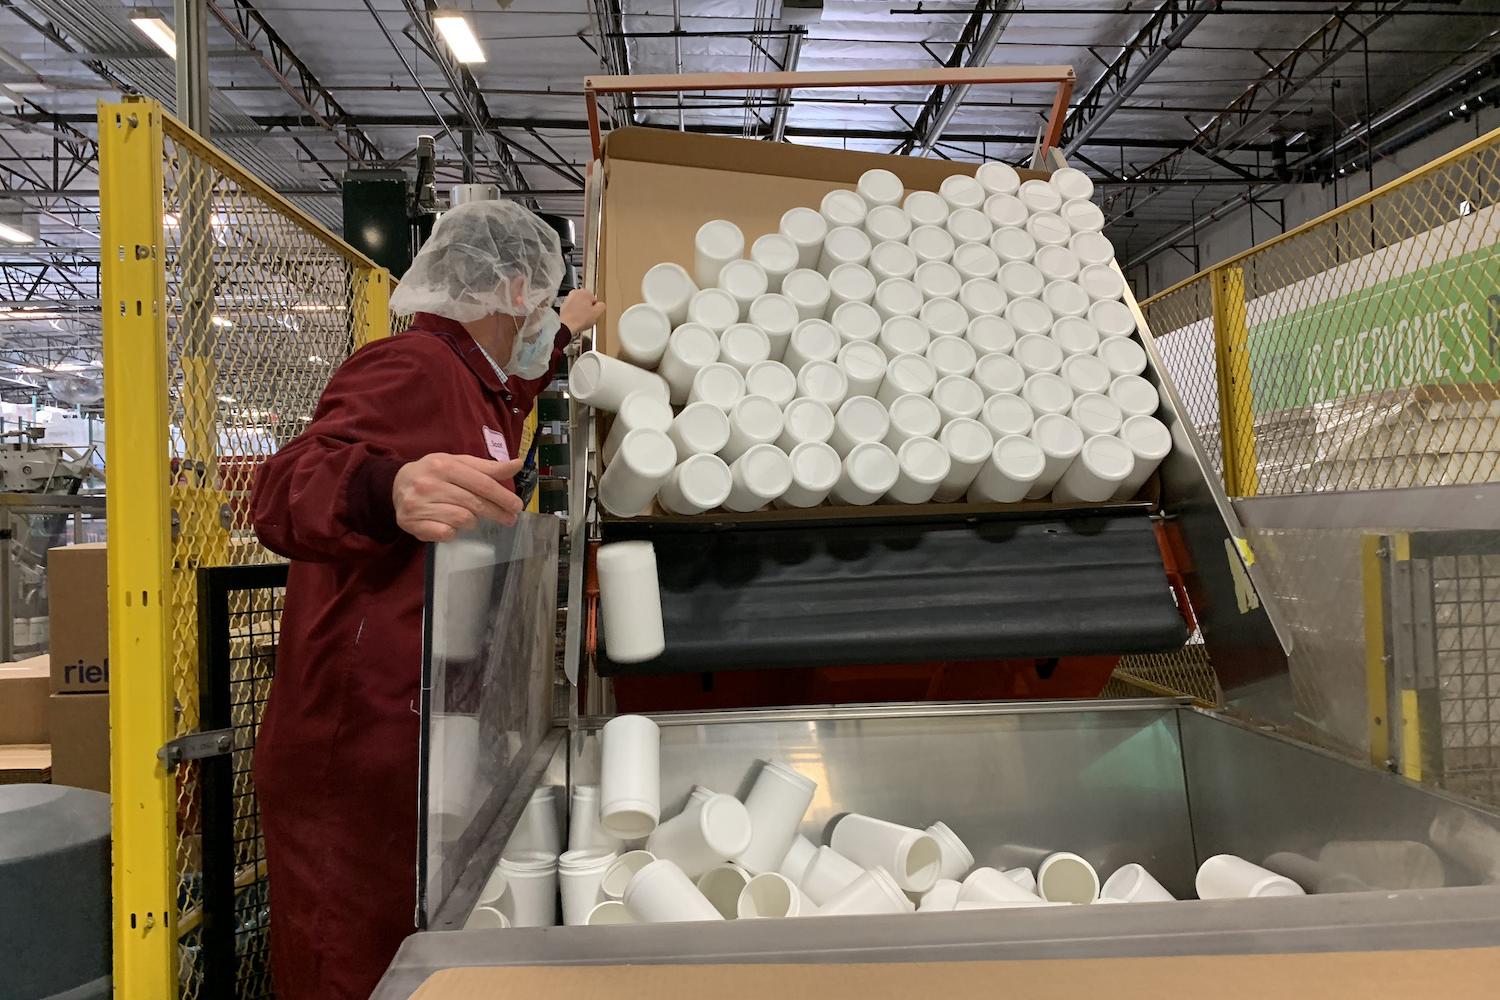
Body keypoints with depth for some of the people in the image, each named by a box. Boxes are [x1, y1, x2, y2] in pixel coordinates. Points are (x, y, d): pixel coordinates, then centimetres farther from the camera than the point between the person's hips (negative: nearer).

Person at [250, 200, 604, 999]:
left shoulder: (471, 381, 16)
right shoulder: (409, 369, -15)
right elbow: (285, 489, -30)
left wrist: (560, 335, 49)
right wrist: (388, 490, -49)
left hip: (430, 746, 10)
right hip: (357, 759, -10)